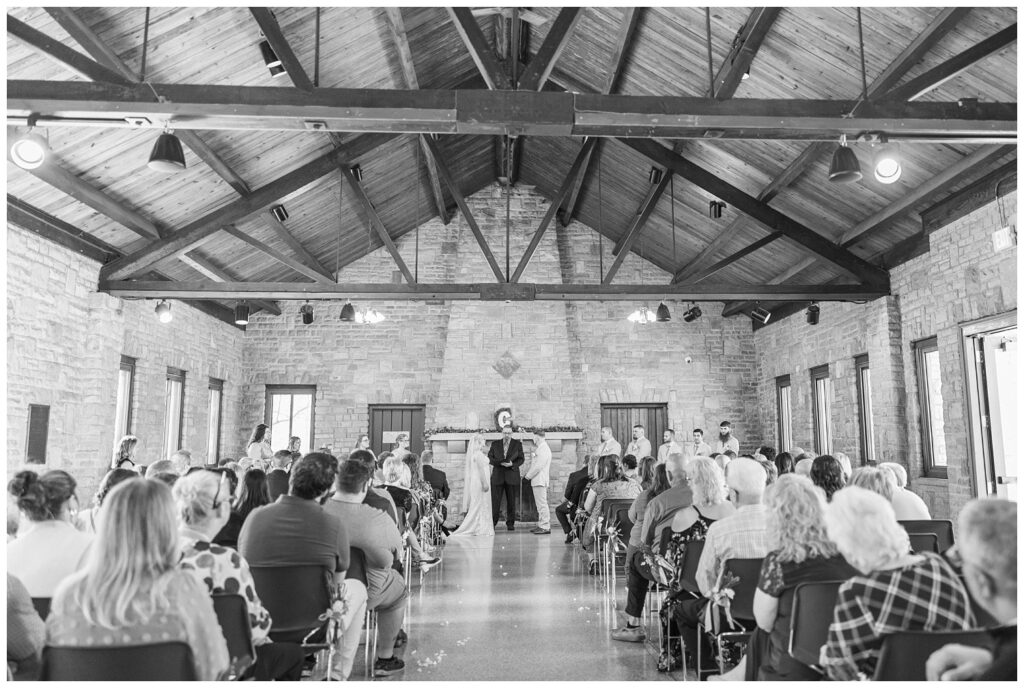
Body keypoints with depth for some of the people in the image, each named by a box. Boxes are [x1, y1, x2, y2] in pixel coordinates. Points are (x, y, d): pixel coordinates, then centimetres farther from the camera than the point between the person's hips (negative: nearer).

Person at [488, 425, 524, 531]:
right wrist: (500, 462, -13)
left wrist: (512, 464, -14)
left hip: (512, 477, 0)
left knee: (511, 501, 4)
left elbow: (521, 459, 4)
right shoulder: (495, 444, 9)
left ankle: (510, 523, 13)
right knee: (495, 501, -4)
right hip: (498, 476, 0)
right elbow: (489, 458, 4)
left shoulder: (517, 444, 7)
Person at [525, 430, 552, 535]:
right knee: (540, 504, 13)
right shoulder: (541, 448, 18)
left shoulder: (543, 449, -15)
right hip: (538, 480, 11)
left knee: (542, 504, -9)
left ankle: (545, 527, -7)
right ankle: (541, 525, 18)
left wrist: (528, 475, -12)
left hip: (540, 481, -11)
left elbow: (538, 466, -20)